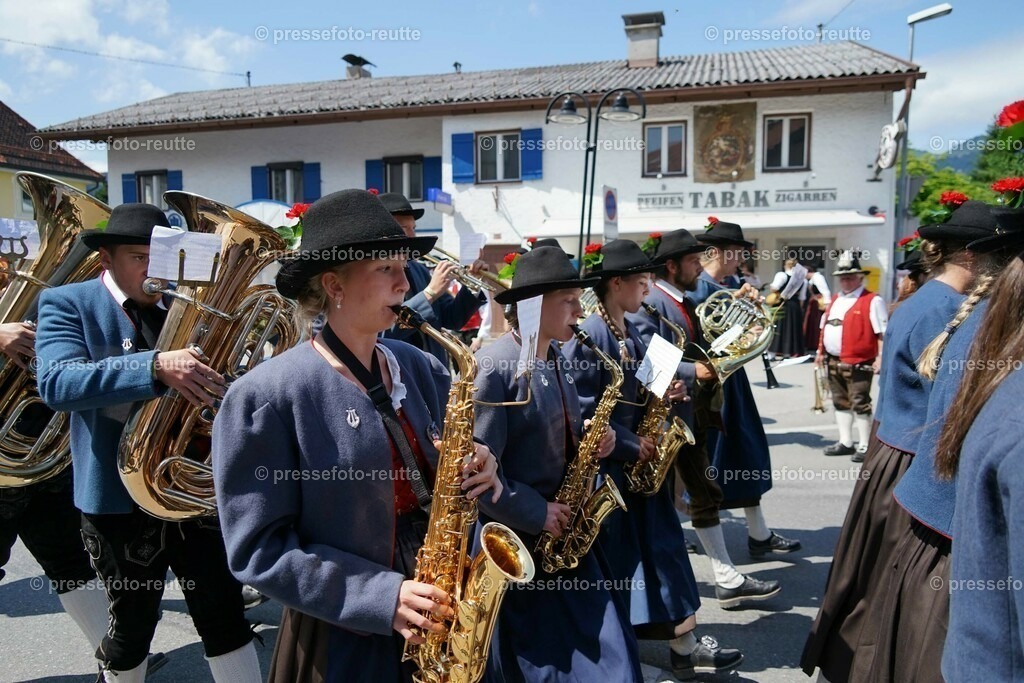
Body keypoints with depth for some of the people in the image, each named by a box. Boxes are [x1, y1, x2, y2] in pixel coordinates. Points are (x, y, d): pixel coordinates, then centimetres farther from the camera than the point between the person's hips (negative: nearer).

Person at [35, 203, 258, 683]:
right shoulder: (66, 304, -6)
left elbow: (212, 379, 12)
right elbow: (57, 383, -24)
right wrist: (156, 366, -38)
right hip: (118, 496, -2)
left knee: (225, 614, 6)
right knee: (133, 625, 15)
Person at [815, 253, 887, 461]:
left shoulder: (872, 301, -8)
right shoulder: (836, 300, 16)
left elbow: (882, 333, -13)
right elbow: (825, 327, 21)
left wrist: (880, 358, -19)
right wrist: (820, 351, 16)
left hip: (858, 363, -8)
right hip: (833, 362, 8)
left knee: (860, 404, -1)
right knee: (840, 402, 14)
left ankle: (864, 446, 8)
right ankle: (845, 442, 25)